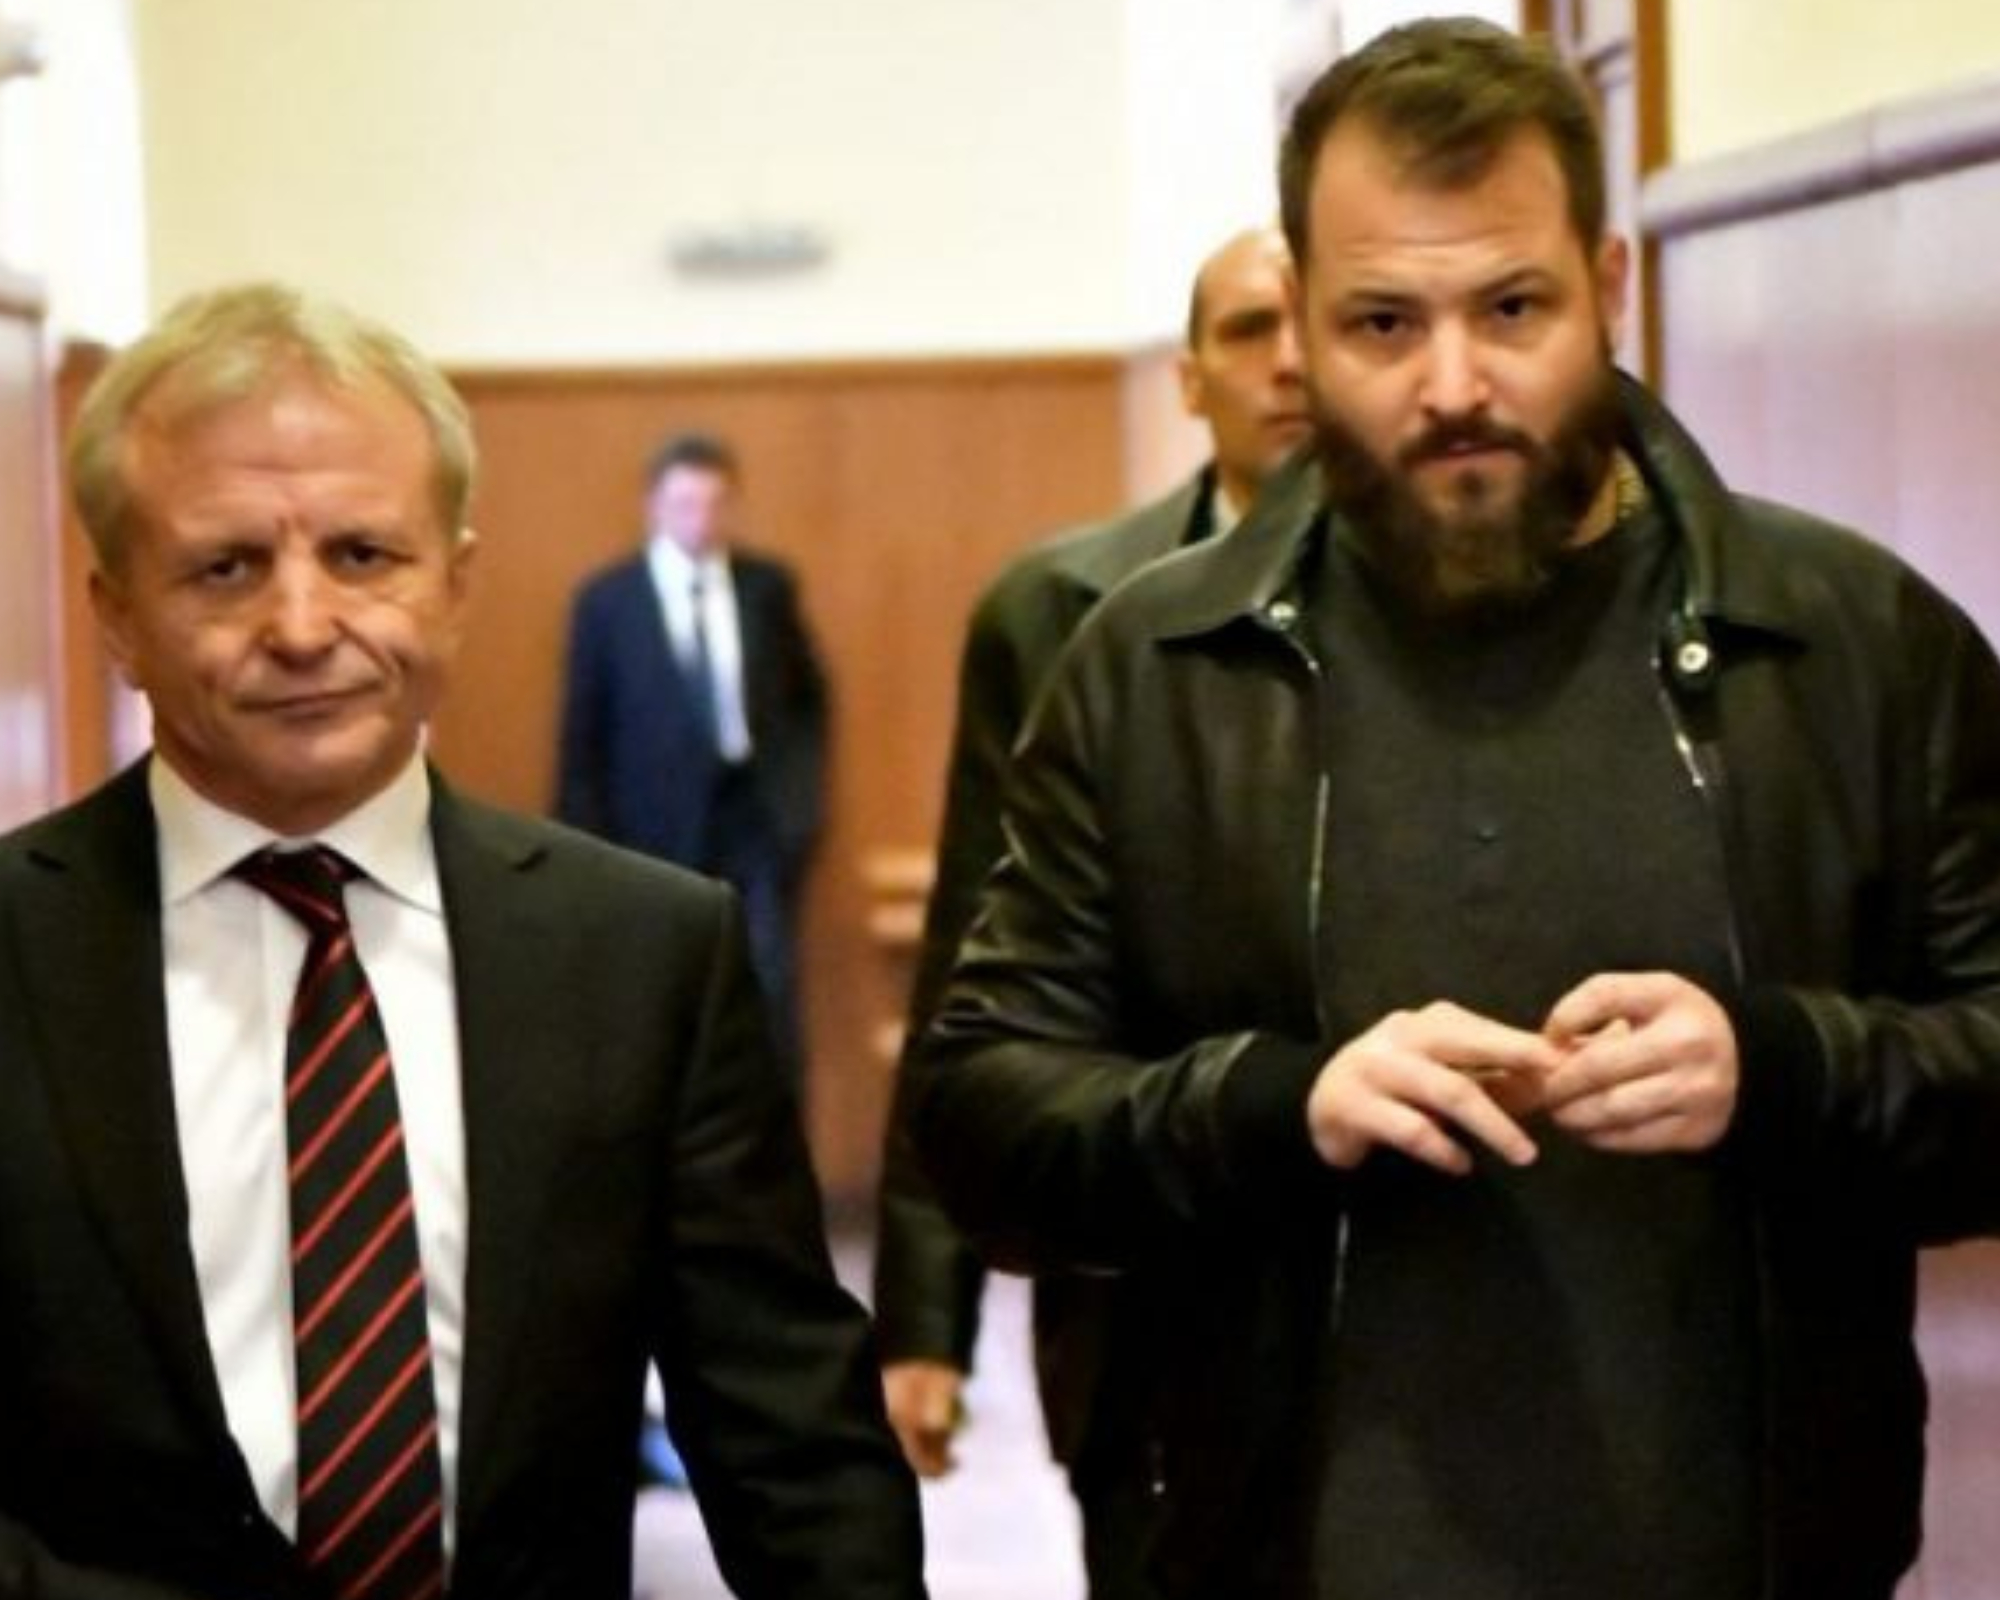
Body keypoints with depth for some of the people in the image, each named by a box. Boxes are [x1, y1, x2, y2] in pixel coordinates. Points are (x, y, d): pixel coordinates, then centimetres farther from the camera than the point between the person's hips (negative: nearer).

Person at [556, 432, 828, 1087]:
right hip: (660, 823, -1)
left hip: (757, 817, 1)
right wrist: (588, 851, -4)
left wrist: (803, 789, 3)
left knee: (773, 991, -7)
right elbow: (581, 736, -1)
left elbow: (809, 695, 15)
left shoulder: (769, 586, 4)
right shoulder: (606, 600, -3)